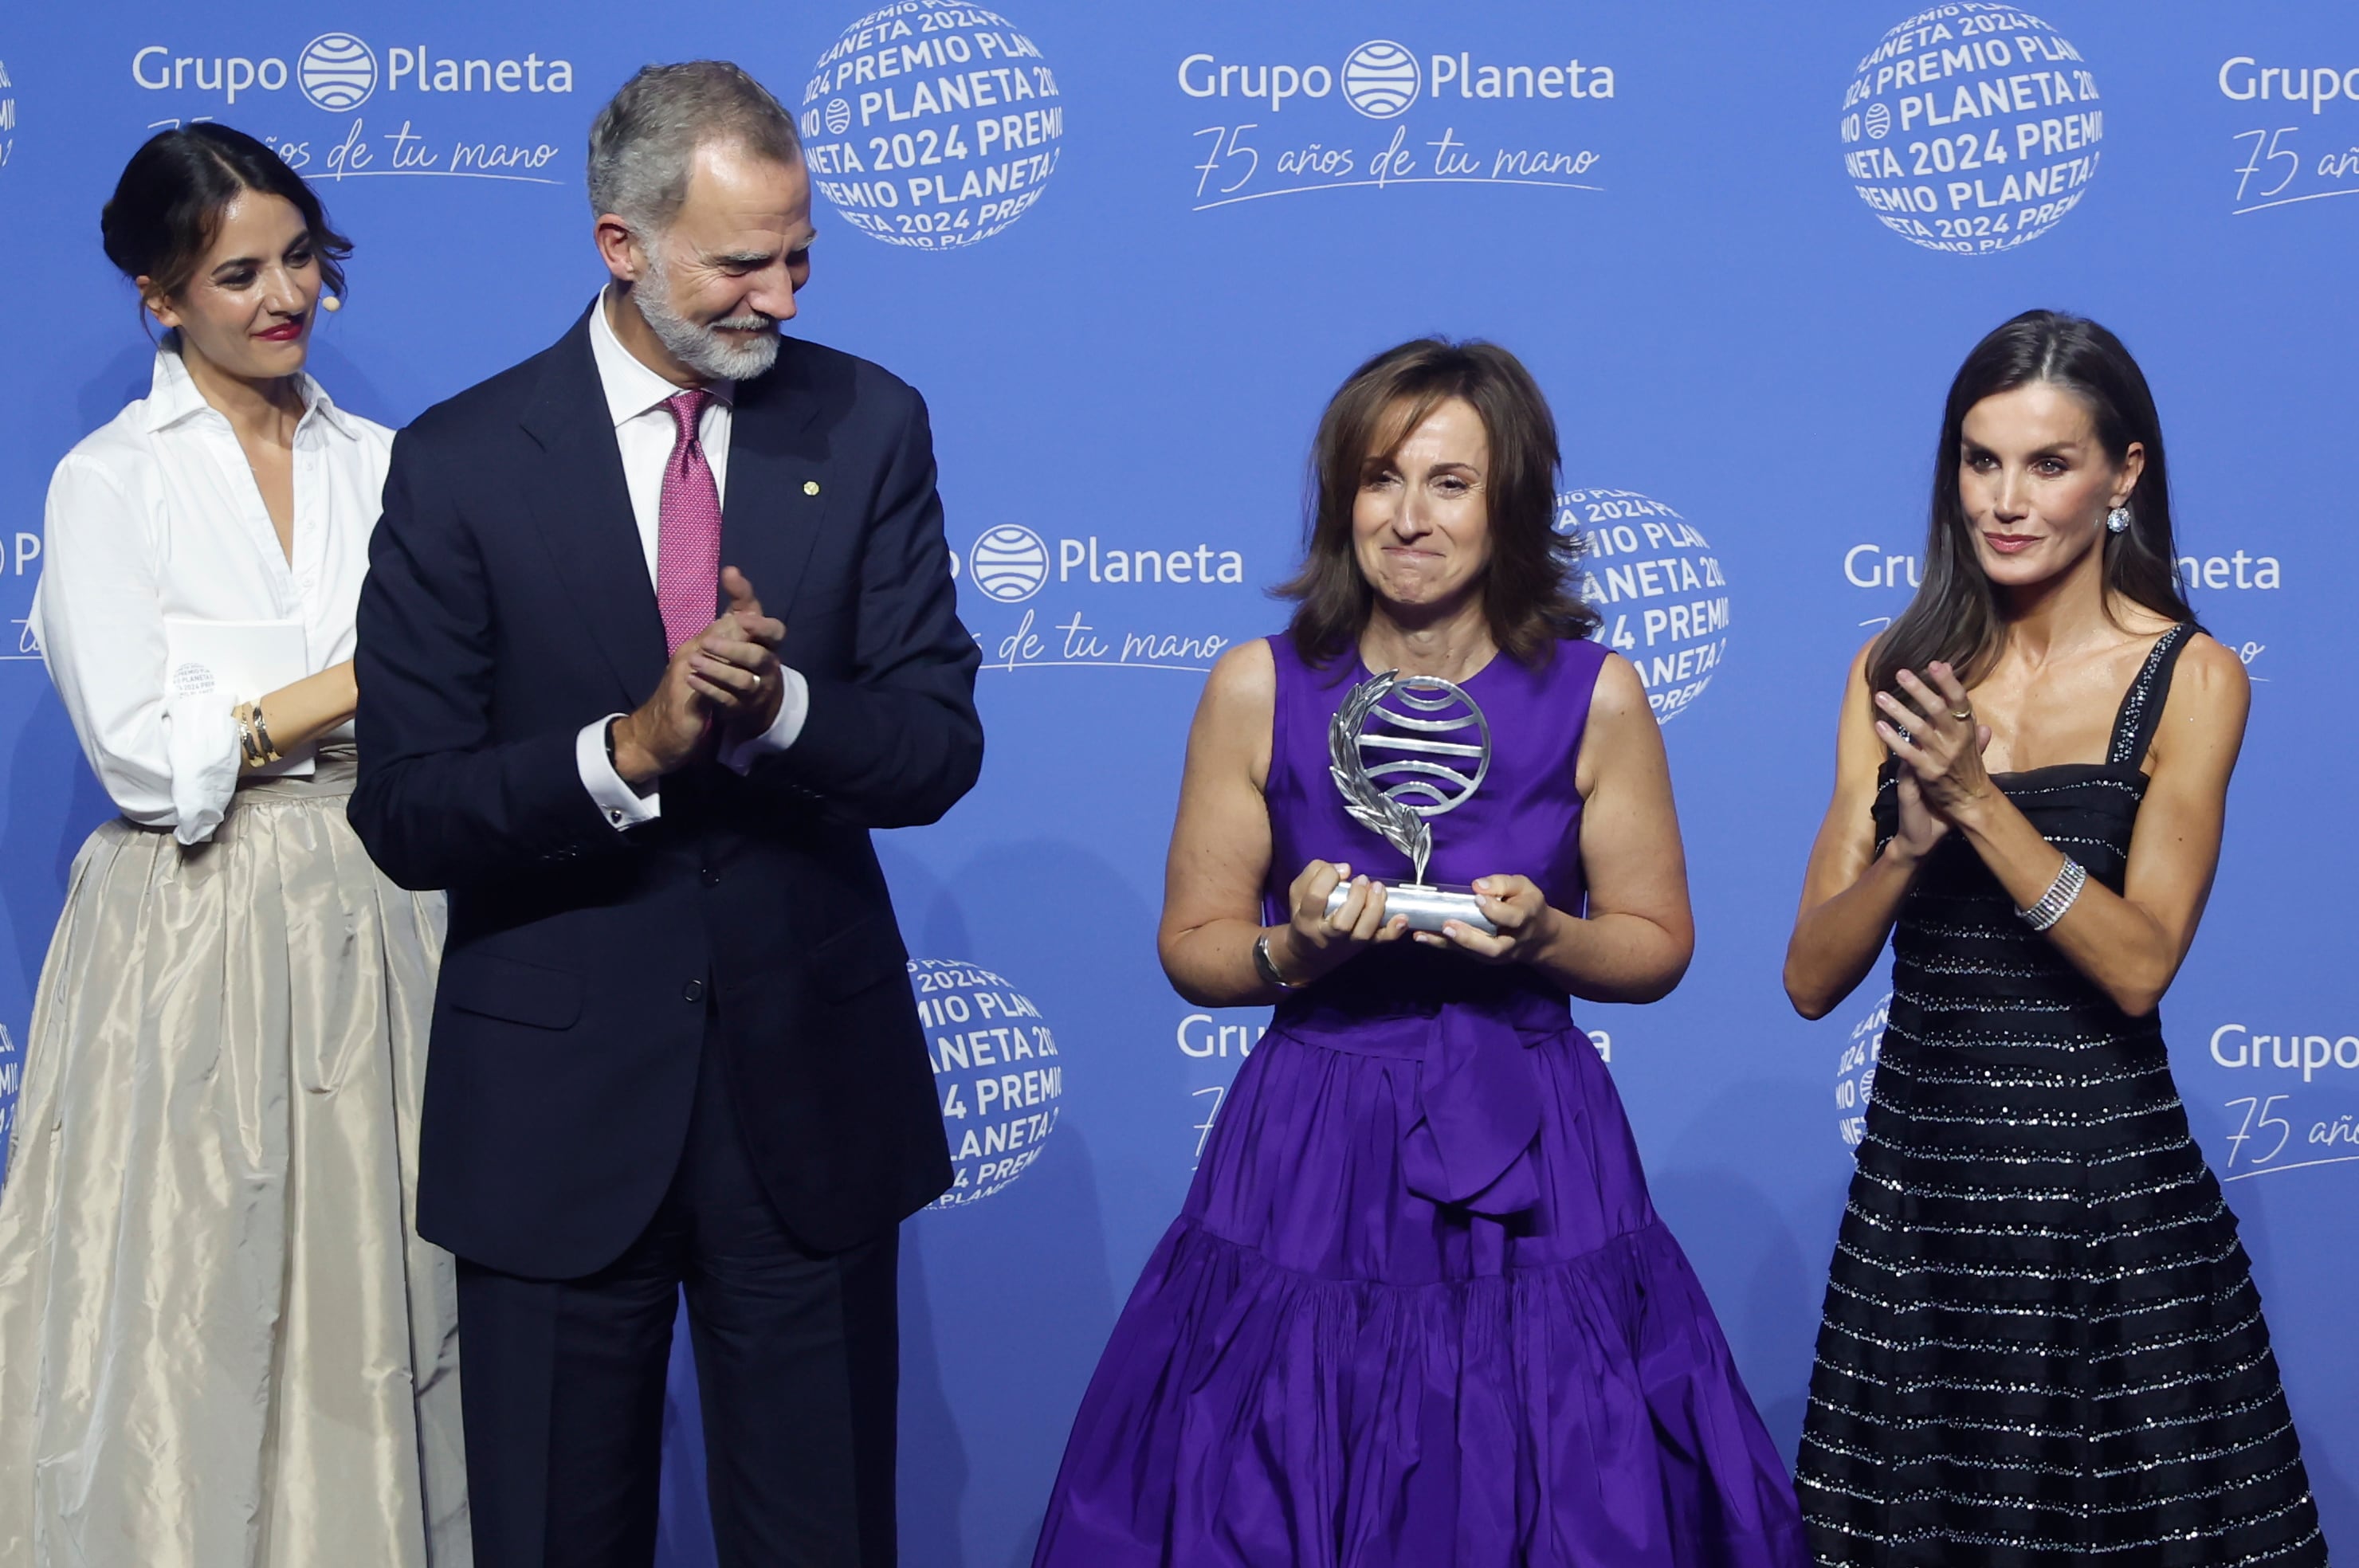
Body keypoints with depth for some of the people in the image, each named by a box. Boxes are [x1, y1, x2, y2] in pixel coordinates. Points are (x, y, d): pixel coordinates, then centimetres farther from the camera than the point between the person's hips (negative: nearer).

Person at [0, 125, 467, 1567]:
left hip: (373, 935, 4)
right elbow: (147, 759, -10)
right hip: (197, 947, -3)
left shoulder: (382, 465, 9)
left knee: (374, 1312, 8)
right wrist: (360, 684, -11)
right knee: (198, 1324, 3)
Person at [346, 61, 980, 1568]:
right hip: (556, 1095, -1)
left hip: (809, 1075, 2)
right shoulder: (461, 463, -6)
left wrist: (777, 707, -23)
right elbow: (405, 816, -9)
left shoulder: (872, 427, 0)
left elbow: (939, 747, -3)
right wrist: (627, 750, -25)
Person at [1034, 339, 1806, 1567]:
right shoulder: (1258, 688, -2)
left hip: (1531, 1170, 0)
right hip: (1312, 1169, 0)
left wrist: (1544, 935, -14)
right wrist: (1295, 948, -16)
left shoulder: (1596, 696, -2)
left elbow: (1658, 947, 5)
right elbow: (1191, 946, 4)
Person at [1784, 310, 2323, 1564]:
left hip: (2105, 1182, -3)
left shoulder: (2188, 678, -4)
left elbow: (2140, 966, -14)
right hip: (1919, 1167, 3)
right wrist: (1913, 834, -18)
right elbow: (1812, 978, 0)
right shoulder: (1898, 670, 5)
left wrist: (1979, 801, -22)